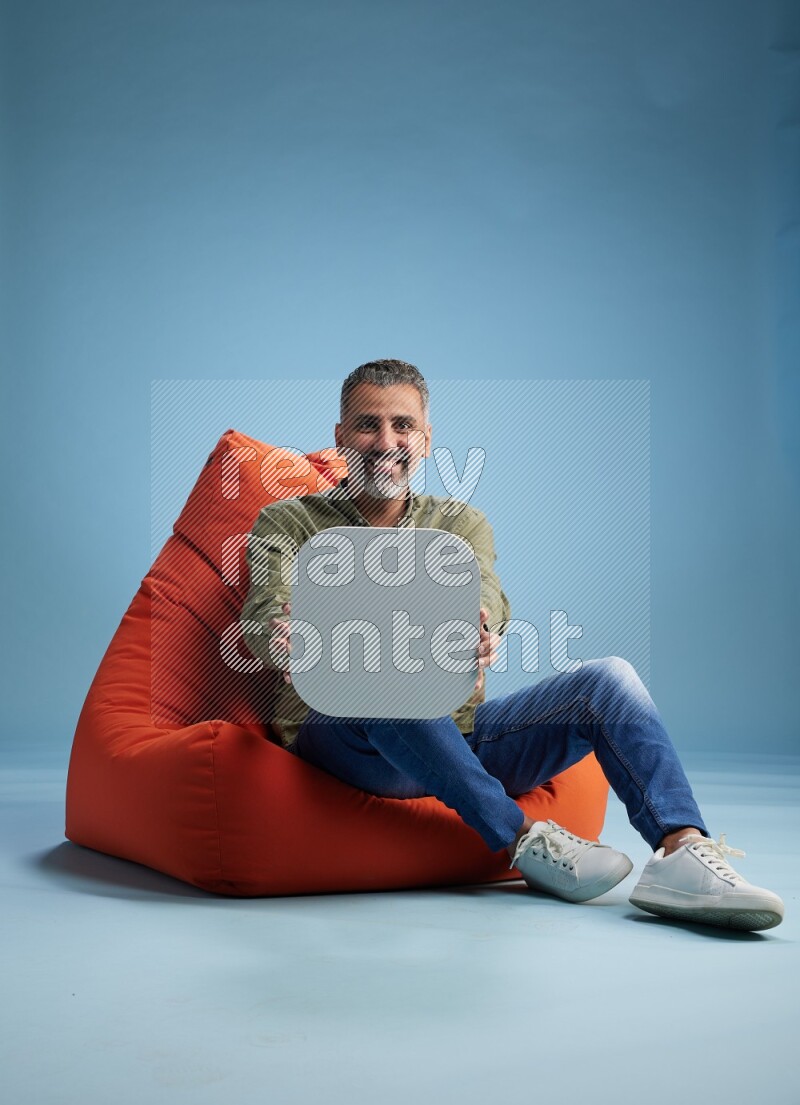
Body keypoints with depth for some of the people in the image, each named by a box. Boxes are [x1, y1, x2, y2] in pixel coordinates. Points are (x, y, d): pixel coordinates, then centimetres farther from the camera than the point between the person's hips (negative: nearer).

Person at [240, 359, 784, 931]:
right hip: (342, 741, -3)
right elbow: (267, 615, -12)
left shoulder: (462, 523, 16)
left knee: (610, 678, -15)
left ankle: (683, 852, -31)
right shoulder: (288, 522, 9)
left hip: (458, 738, 3)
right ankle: (525, 839, -27)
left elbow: (488, 602, -7)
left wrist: (472, 626, -34)